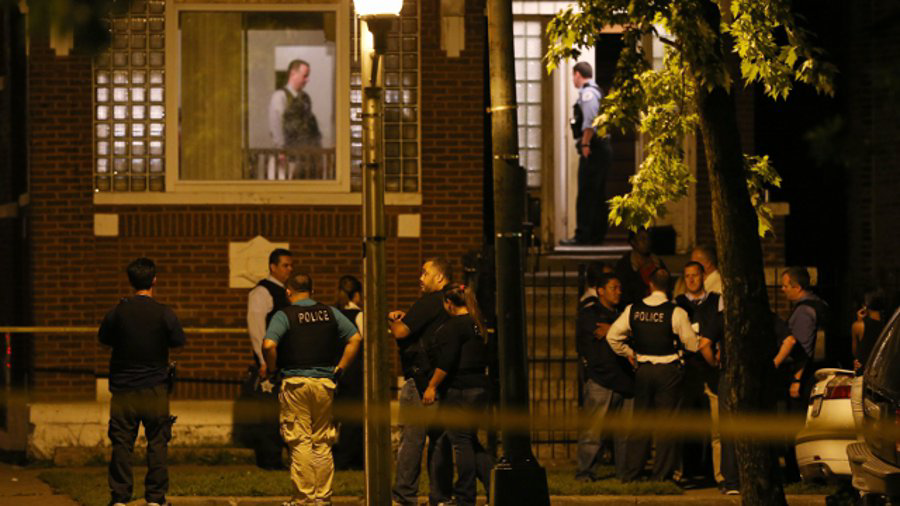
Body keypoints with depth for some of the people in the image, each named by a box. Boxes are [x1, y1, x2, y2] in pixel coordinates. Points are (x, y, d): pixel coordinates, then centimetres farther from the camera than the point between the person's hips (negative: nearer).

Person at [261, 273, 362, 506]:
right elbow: (355, 338, 6)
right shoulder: (329, 313, 8)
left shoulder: (284, 316, -5)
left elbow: (269, 345, -20)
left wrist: (272, 368, -2)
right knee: (323, 443, 11)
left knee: (300, 443, -1)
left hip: (295, 382, -4)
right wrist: (339, 369, 9)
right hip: (325, 382, 4)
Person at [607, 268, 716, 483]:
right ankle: (661, 475, 2)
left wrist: (629, 353, 16)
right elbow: (693, 344, -2)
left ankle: (630, 474, 12)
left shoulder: (633, 310, -1)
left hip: (643, 369, 3)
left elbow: (612, 336, 2)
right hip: (668, 371, -3)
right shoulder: (676, 312, -11)